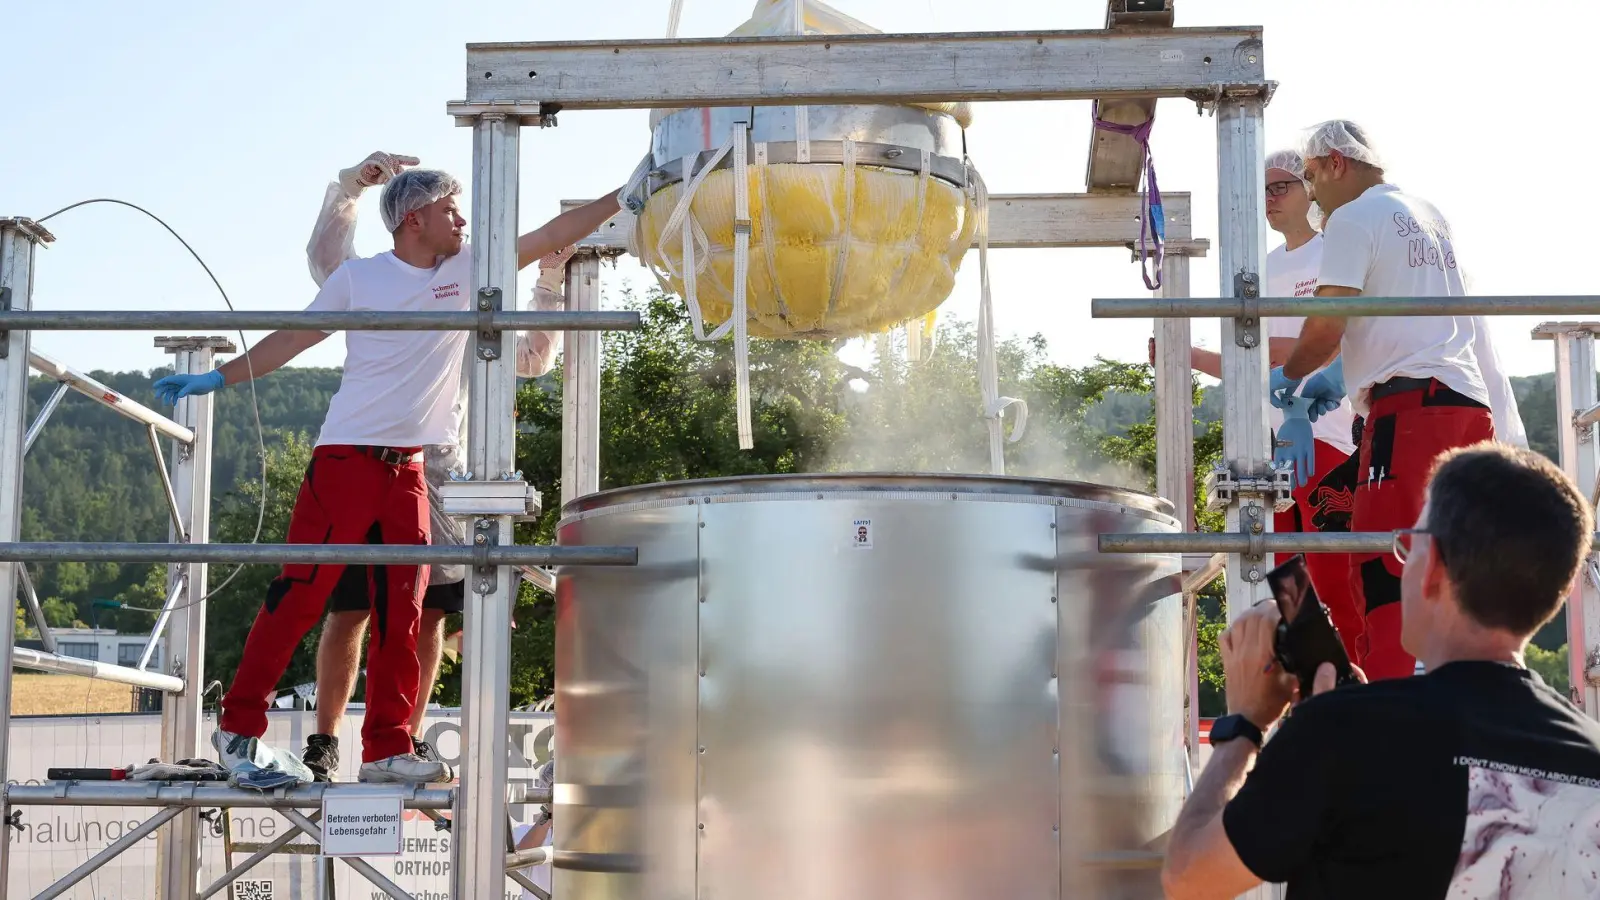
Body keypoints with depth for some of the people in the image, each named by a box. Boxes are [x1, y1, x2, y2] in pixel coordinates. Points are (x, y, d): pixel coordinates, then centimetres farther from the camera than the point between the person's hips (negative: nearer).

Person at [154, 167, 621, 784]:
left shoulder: (468, 269, 9)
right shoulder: (359, 277, 1)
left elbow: (550, 236, 7)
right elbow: (291, 339, 7)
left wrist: (619, 199, 4)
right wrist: (218, 378, 5)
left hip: (409, 468, 4)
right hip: (347, 457, -4)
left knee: (401, 612, 4)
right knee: (299, 595, -5)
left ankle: (387, 749, 10)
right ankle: (239, 728, 4)